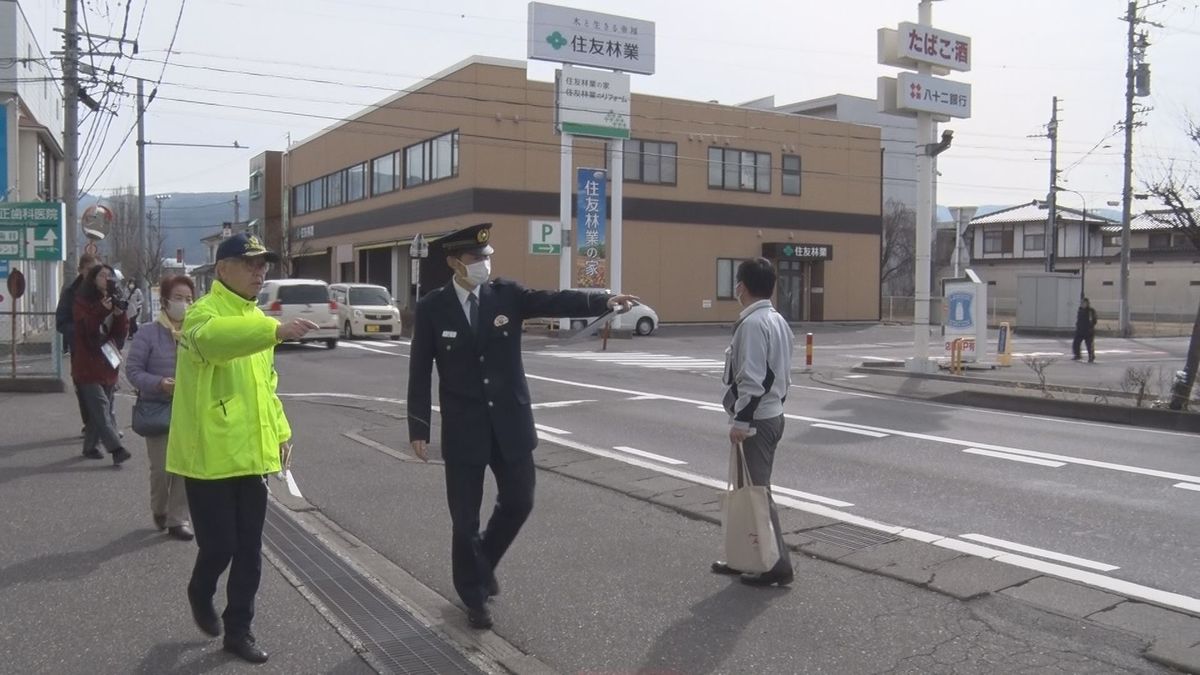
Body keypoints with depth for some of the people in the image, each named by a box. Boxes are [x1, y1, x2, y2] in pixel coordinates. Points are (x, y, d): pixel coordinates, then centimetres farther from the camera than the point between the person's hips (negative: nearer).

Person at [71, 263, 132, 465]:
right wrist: (103, 311, -28)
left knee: (98, 410, 8)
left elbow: (122, 333, 4)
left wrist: (120, 314, -14)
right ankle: (116, 449, -19)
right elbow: (85, 329, -16)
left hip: (108, 364, 5)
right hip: (88, 365, -5)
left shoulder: (114, 301, 13)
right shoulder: (82, 302, -1)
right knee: (101, 408, -13)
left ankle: (90, 447, 19)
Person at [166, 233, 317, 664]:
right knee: (219, 546, 0)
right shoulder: (205, 313, -13)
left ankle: (238, 630, 23)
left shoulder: (254, 319, 13)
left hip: (250, 455, 7)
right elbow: (210, 337, -39)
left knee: (249, 551, 9)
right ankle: (201, 595, 33)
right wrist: (276, 330, -52)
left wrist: (280, 432, 12)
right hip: (210, 456, -7)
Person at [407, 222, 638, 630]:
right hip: (463, 429, -2)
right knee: (465, 518, 5)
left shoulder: (508, 295, -1)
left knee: (519, 502, 11)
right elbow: (420, 373, -3)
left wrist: (606, 301, -31)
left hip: (510, 423, 3)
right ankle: (474, 597, 23)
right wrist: (418, 428, -5)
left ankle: (483, 561, 39)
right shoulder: (432, 308, -6)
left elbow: (556, 301, -16)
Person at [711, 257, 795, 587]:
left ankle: (778, 566, 2)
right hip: (772, 414, 10)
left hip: (756, 420, -10)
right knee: (752, 488, 17)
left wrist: (741, 420, -21)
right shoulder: (778, 320, 14)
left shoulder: (752, 323, -18)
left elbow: (752, 379, -24)